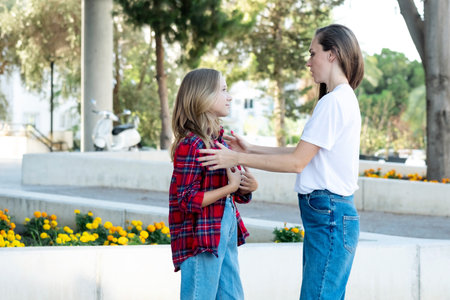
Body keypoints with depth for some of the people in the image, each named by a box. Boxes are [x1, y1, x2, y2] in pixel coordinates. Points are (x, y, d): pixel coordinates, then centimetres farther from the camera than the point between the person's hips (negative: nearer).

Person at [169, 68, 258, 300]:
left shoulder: (221, 139, 11)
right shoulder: (191, 144, -15)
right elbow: (187, 200, -19)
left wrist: (248, 187, -2)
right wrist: (230, 187, -21)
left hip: (227, 230, 9)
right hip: (200, 238, -9)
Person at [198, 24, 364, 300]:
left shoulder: (334, 102, -15)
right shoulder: (344, 99, 17)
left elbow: (297, 161, -15)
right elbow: (303, 153, 18)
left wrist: (238, 159, -10)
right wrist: (251, 150, 16)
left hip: (329, 217, -10)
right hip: (329, 214, 10)